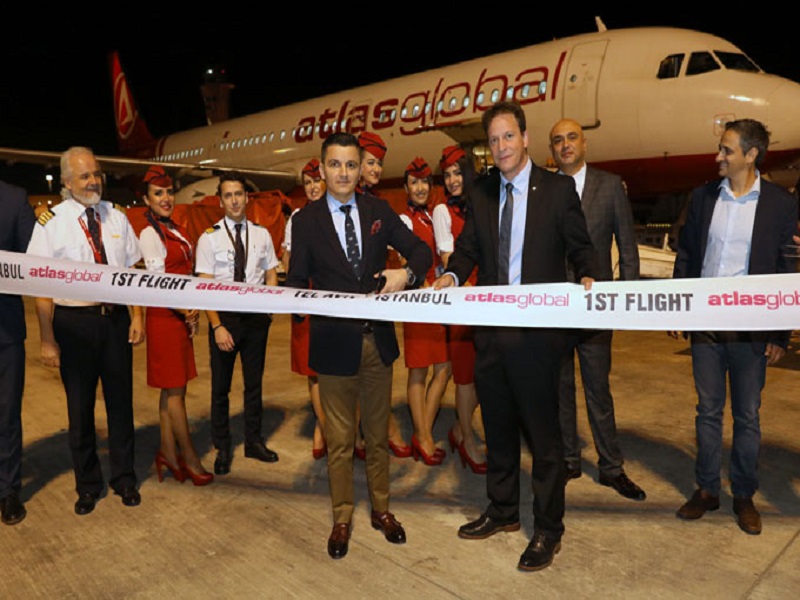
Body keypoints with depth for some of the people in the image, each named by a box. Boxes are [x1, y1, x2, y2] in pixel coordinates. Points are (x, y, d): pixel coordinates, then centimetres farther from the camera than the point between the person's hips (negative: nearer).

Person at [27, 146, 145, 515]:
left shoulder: (116, 218, 4)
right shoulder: (50, 223, -7)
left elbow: (132, 271, 7)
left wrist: (137, 316, 0)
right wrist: (47, 339, -10)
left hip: (116, 318, 3)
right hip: (74, 321, -3)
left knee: (120, 400, 13)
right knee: (80, 406, 11)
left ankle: (124, 478, 31)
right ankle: (87, 484, 31)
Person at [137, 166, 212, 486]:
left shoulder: (176, 230, 14)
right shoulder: (150, 234, -10)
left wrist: (192, 313, 6)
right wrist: (183, 310, -21)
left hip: (181, 315, 8)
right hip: (164, 317, -8)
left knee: (172, 388, 12)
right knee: (174, 389, 0)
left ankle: (168, 452, 21)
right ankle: (189, 458, 9)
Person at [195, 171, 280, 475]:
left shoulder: (261, 234, 4)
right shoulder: (209, 238, -5)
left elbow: (271, 276, 7)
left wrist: (268, 311, -8)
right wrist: (217, 326, -17)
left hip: (256, 316, 2)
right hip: (224, 315, -2)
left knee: (254, 381, 14)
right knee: (221, 385, 9)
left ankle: (253, 441, 31)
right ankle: (222, 448, 26)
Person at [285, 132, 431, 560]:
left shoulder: (378, 210, 3)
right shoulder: (306, 221, -2)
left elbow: (421, 251, 3)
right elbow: (295, 283, -1)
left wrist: (407, 273, -18)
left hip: (378, 340, 2)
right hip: (335, 343, -2)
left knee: (378, 434, 18)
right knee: (339, 440, 11)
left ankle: (381, 510, 37)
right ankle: (342, 520, 31)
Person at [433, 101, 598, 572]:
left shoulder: (558, 188, -2)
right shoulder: (482, 193, 10)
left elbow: (581, 247, 1)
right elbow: (470, 247, 10)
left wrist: (588, 278, -19)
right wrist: (452, 275, -10)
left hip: (539, 328, -5)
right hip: (491, 327, 5)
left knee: (543, 430, 5)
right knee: (497, 426, 18)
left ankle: (549, 530, 24)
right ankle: (503, 511, 38)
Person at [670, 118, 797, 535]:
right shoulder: (702, 197, 5)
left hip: (751, 327, -2)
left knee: (747, 415, 10)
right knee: (708, 410, 12)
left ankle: (744, 496, 26)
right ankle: (706, 490, 25)